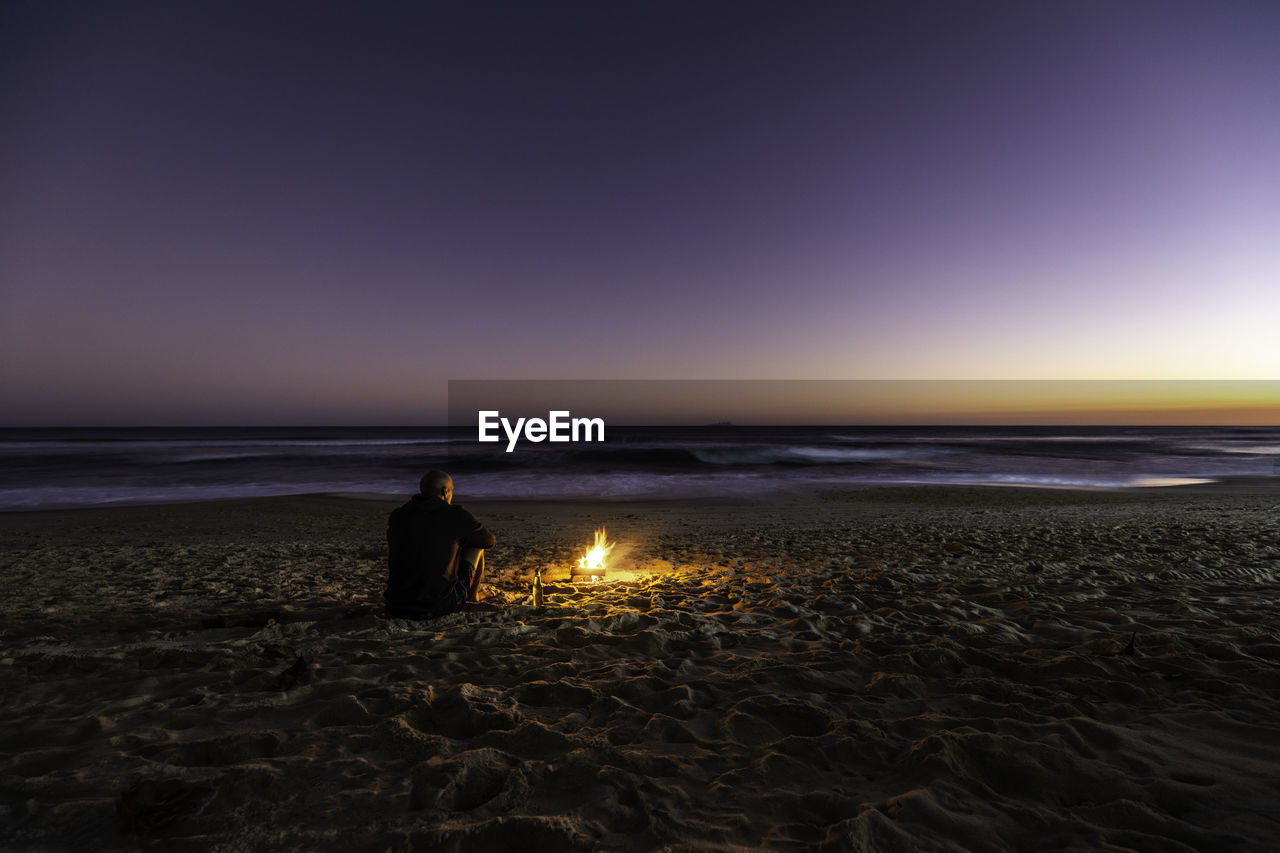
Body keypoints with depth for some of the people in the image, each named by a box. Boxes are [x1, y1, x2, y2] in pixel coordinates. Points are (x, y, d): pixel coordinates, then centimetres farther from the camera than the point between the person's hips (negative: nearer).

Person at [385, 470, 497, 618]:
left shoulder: (396, 516, 5)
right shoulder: (456, 515, -8)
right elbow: (489, 540, 8)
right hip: (439, 607, -4)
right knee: (476, 546, 16)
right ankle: (469, 601, 32)